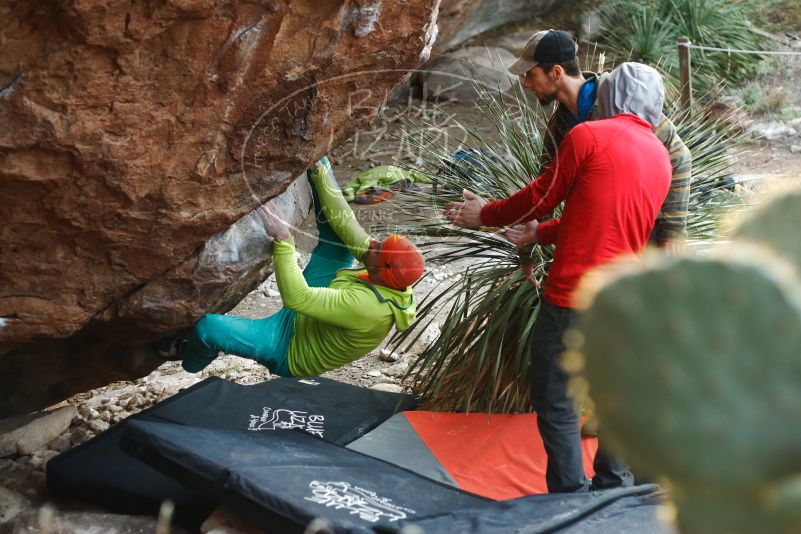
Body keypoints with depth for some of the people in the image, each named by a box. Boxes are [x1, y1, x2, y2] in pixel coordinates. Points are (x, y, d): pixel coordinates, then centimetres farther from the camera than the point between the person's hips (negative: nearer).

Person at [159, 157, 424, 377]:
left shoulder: (364, 306, -41)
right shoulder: (393, 280, -15)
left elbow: (296, 298, -41)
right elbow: (345, 224, -10)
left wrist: (283, 241, -40)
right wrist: (320, 172, -10)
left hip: (290, 350, -8)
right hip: (309, 320, 8)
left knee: (207, 327, -21)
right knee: (337, 235, -1)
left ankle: (190, 360, 15)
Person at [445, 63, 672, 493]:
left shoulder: (589, 136, -7)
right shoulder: (662, 158, 13)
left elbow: (541, 196, 0)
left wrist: (487, 215, 16)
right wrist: (539, 234, 31)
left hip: (574, 297, -7)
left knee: (555, 401, 3)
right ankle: (614, 489, 29)